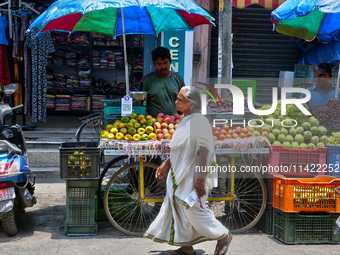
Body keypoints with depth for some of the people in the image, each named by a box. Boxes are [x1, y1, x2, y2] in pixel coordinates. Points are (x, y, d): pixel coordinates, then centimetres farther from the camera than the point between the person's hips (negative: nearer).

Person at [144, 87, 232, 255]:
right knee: (178, 207, 10)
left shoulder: (198, 121, -19)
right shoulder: (185, 120, 10)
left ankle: (223, 236, 15)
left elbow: (204, 151, -24)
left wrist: (200, 179, -27)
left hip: (192, 174, -9)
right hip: (180, 172, 9)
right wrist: (165, 164, 24)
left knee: (192, 209, -4)